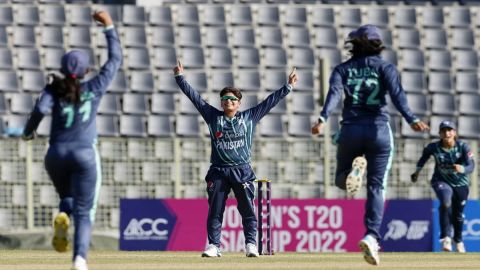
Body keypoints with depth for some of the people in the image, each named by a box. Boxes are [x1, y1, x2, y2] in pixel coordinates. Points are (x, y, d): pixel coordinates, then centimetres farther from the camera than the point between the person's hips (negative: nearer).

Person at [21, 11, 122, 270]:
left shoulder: (54, 88, -3)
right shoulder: (94, 88, -1)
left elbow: (40, 109, -21)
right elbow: (115, 59, 8)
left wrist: (28, 131, -3)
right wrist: (109, 26, 13)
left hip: (56, 154, 1)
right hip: (85, 154, -1)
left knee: (67, 198, 28)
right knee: (83, 212, 1)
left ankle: (62, 218, -9)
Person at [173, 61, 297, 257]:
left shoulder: (249, 117, 8)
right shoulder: (213, 116, 9)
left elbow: (270, 101, 9)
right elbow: (194, 96, 9)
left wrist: (288, 86, 7)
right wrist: (180, 77, 5)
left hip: (242, 172, -1)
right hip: (218, 172, 1)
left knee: (248, 209, -4)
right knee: (215, 210, 1)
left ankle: (251, 244, 0)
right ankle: (213, 246, 5)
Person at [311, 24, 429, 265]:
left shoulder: (343, 69, 9)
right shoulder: (385, 67, 6)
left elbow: (334, 94, -10)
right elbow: (397, 94, -12)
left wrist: (323, 119, -25)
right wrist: (411, 119, -25)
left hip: (350, 130, 1)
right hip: (379, 130, -1)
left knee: (341, 180, 22)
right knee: (376, 187, 3)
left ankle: (353, 170, -15)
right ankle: (372, 236, -16)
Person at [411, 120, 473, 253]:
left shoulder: (463, 147, -23)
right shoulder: (434, 147, -19)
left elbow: (471, 166, -31)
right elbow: (425, 155, 4)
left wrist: (462, 169, -52)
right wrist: (417, 170, 4)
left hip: (460, 183, 1)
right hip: (441, 181, -1)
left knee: (458, 214, 14)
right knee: (446, 202, -32)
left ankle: (458, 240, 44)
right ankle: (446, 237, -26)